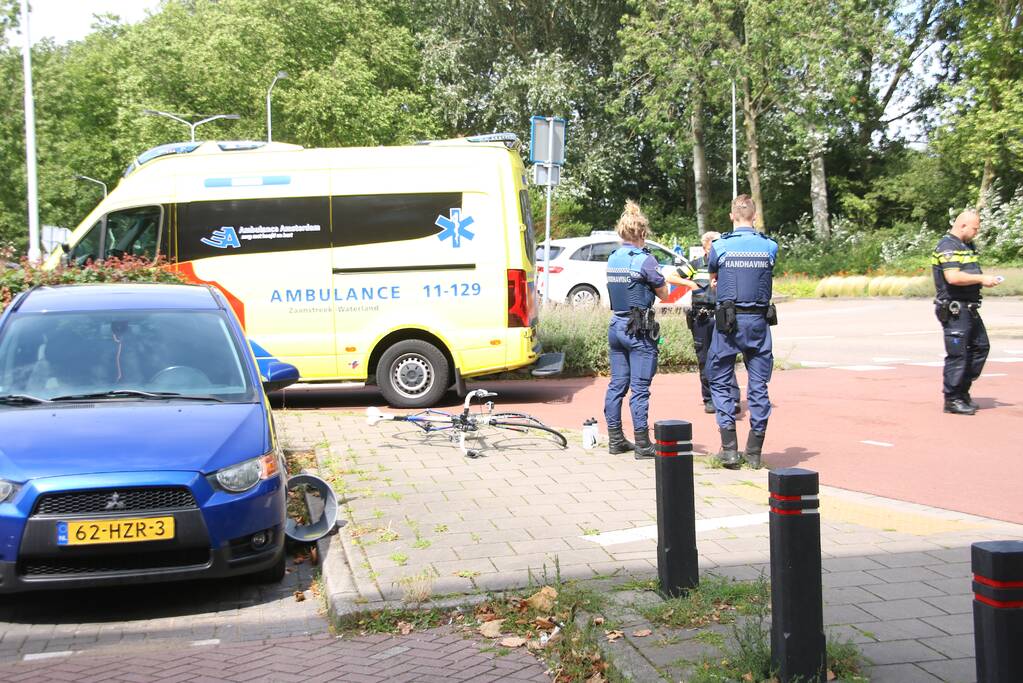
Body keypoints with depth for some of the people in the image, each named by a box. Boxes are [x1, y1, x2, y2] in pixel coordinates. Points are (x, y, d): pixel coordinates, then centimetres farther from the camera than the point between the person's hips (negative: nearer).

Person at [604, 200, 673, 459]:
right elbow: (663, 293, -4)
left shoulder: (612, 259, 7)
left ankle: (615, 440, 18)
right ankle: (642, 445, 1)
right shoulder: (645, 260, -13)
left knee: (616, 384, 11)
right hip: (639, 330, -7)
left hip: (615, 326, 7)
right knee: (639, 388, -3)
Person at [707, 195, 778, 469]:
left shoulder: (720, 247, -4)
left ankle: (729, 448, 1)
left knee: (721, 383, 8)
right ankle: (754, 451, 11)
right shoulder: (770, 246, 0)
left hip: (729, 322, -2)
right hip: (759, 322, 2)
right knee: (758, 385, 7)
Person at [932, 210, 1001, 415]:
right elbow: (953, 277, -27)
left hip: (969, 308, 10)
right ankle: (952, 400, 2)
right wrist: (982, 279, -18)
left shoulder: (967, 246, 18)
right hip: (954, 309, -10)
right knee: (957, 354, -6)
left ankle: (962, 391, 23)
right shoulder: (947, 246, -15)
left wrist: (985, 280, 13)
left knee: (980, 347, 14)